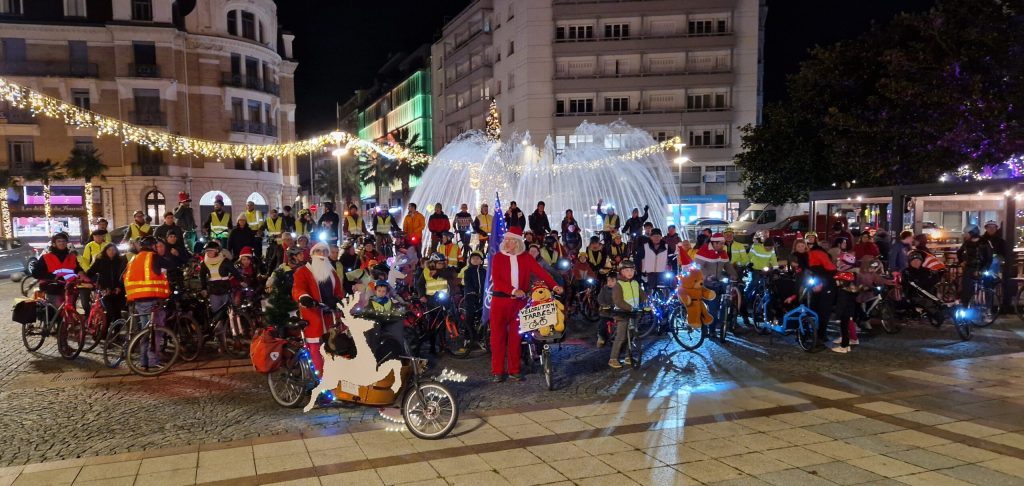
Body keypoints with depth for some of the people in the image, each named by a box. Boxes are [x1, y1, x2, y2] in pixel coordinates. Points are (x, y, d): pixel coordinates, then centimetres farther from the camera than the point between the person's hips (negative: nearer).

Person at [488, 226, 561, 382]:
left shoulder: (525, 258, 6)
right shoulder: (498, 257, 1)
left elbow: (539, 271, -4)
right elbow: (496, 279, -9)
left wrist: (554, 285, -17)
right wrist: (513, 290, -21)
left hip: (519, 301, 2)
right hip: (500, 299, -2)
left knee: (515, 336, 7)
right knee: (498, 335, 1)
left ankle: (513, 370, 14)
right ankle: (497, 371, 6)